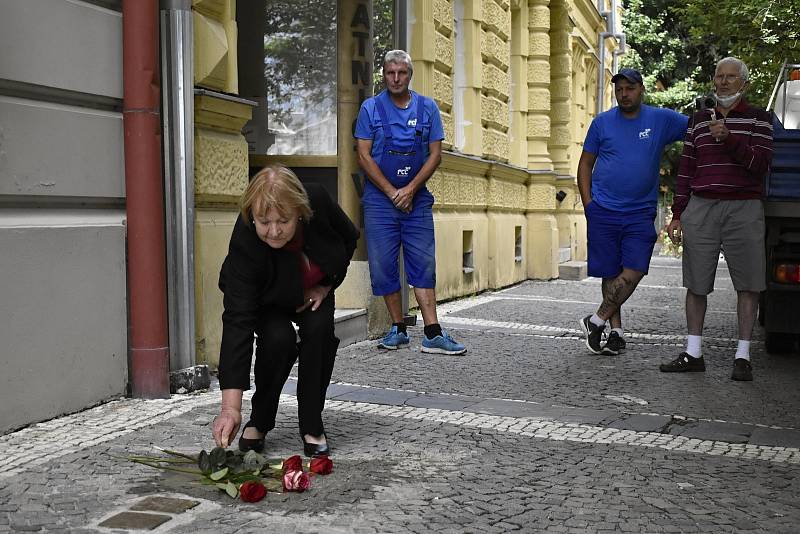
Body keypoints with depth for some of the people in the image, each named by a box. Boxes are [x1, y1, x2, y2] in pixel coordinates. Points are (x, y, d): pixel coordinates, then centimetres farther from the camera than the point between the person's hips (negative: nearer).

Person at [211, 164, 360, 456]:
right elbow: (238, 322, -44)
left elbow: (349, 238, -9)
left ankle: (312, 427, -8)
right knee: (278, 338, -28)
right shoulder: (244, 244, -40)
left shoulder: (317, 200, -33)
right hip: (265, 300, -2)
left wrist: (326, 285, -14)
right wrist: (230, 407, -49)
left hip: (313, 291, 2)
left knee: (319, 329, -24)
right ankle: (259, 422, -4)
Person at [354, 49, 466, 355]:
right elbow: (364, 156, -1)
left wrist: (410, 189, -9)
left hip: (417, 199, 1)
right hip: (380, 199, 0)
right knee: (383, 265, 1)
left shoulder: (427, 108, 8)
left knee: (424, 264, -2)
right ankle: (397, 328, 13)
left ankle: (433, 335, -2)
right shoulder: (371, 108, 4)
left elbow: (435, 154, 4)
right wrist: (392, 192, -9)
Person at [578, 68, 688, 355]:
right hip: (603, 211, 0)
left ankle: (596, 321, 1)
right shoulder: (602, 122, 6)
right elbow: (585, 164, 9)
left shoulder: (661, 119, 5)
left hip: (640, 212, 0)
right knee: (610, 273, 3)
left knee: (633, 271, -12)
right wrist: (588, 204, 0)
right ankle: (616, 332, 14)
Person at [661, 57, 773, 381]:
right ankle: (693, 354, 12)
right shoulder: (699, 120, 16)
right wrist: (677, 215, 9)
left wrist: (729, 139, -20)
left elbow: (760, 165, -7)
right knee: (696, 284, 4)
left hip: (743, 209, -3)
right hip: (700, 207, 3)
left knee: (747, 285, -1)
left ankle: (742, 357, 7)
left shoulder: (758, 119, 6)